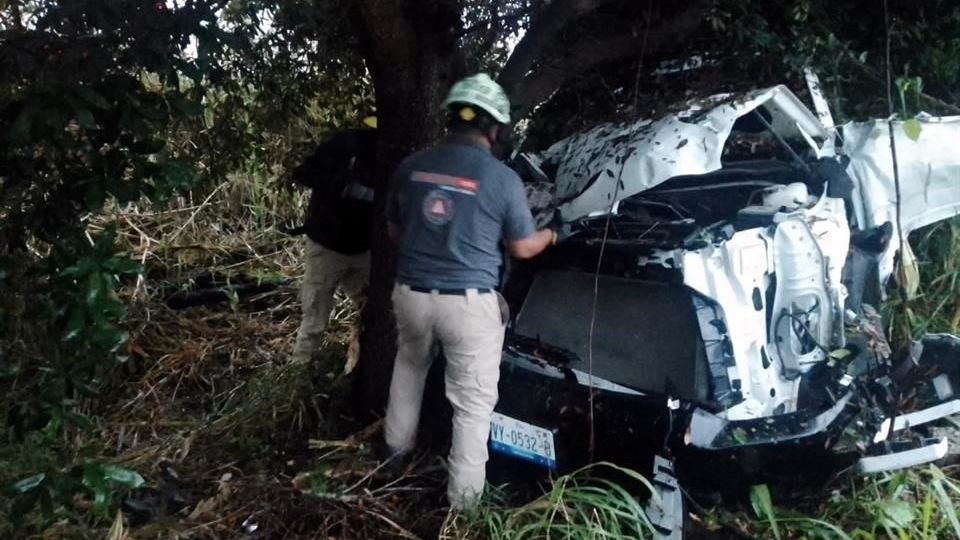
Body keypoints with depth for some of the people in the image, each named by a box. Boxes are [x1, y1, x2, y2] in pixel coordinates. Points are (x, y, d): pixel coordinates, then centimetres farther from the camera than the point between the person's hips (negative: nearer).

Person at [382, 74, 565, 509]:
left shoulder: (410, 167, 1)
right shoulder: (502, 178, -10)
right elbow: (522, 248, 1)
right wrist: (550, 235, 23)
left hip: (411, 293, 5)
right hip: (468, 303, -4)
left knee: (410, 364, 33)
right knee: (474, 402, 9)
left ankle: (396, 443, 47)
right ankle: (463, 495, 17)